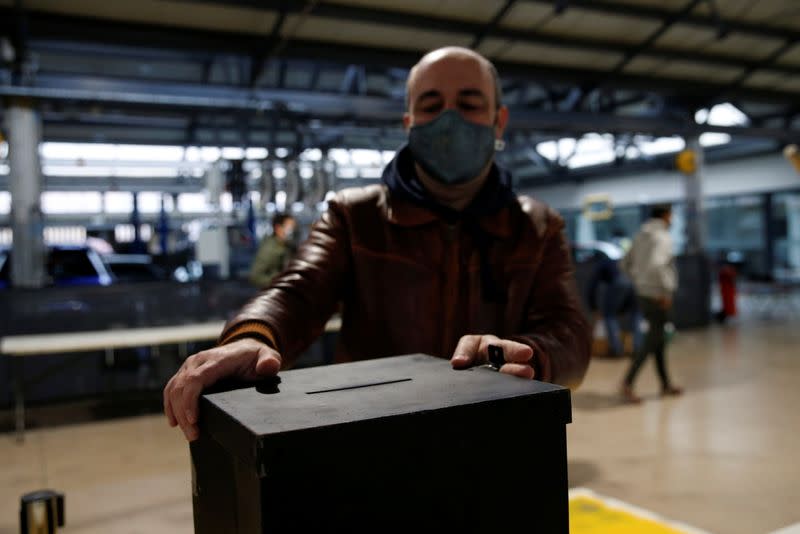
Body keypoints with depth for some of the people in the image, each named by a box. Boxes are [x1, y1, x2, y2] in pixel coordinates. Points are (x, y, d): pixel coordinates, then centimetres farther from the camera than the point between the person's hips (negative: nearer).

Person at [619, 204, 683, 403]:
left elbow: (626, 263, 15)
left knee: (659, 340, 16)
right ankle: (628, 384, -7)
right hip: (657, 296, -9)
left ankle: (666, 384, 25)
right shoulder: (663, 237, -14)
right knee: (652, 342, -3)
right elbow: (656, 265, -30)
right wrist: (667, 290, -22)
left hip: (644, 294, 9)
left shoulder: (641, 236, 11)